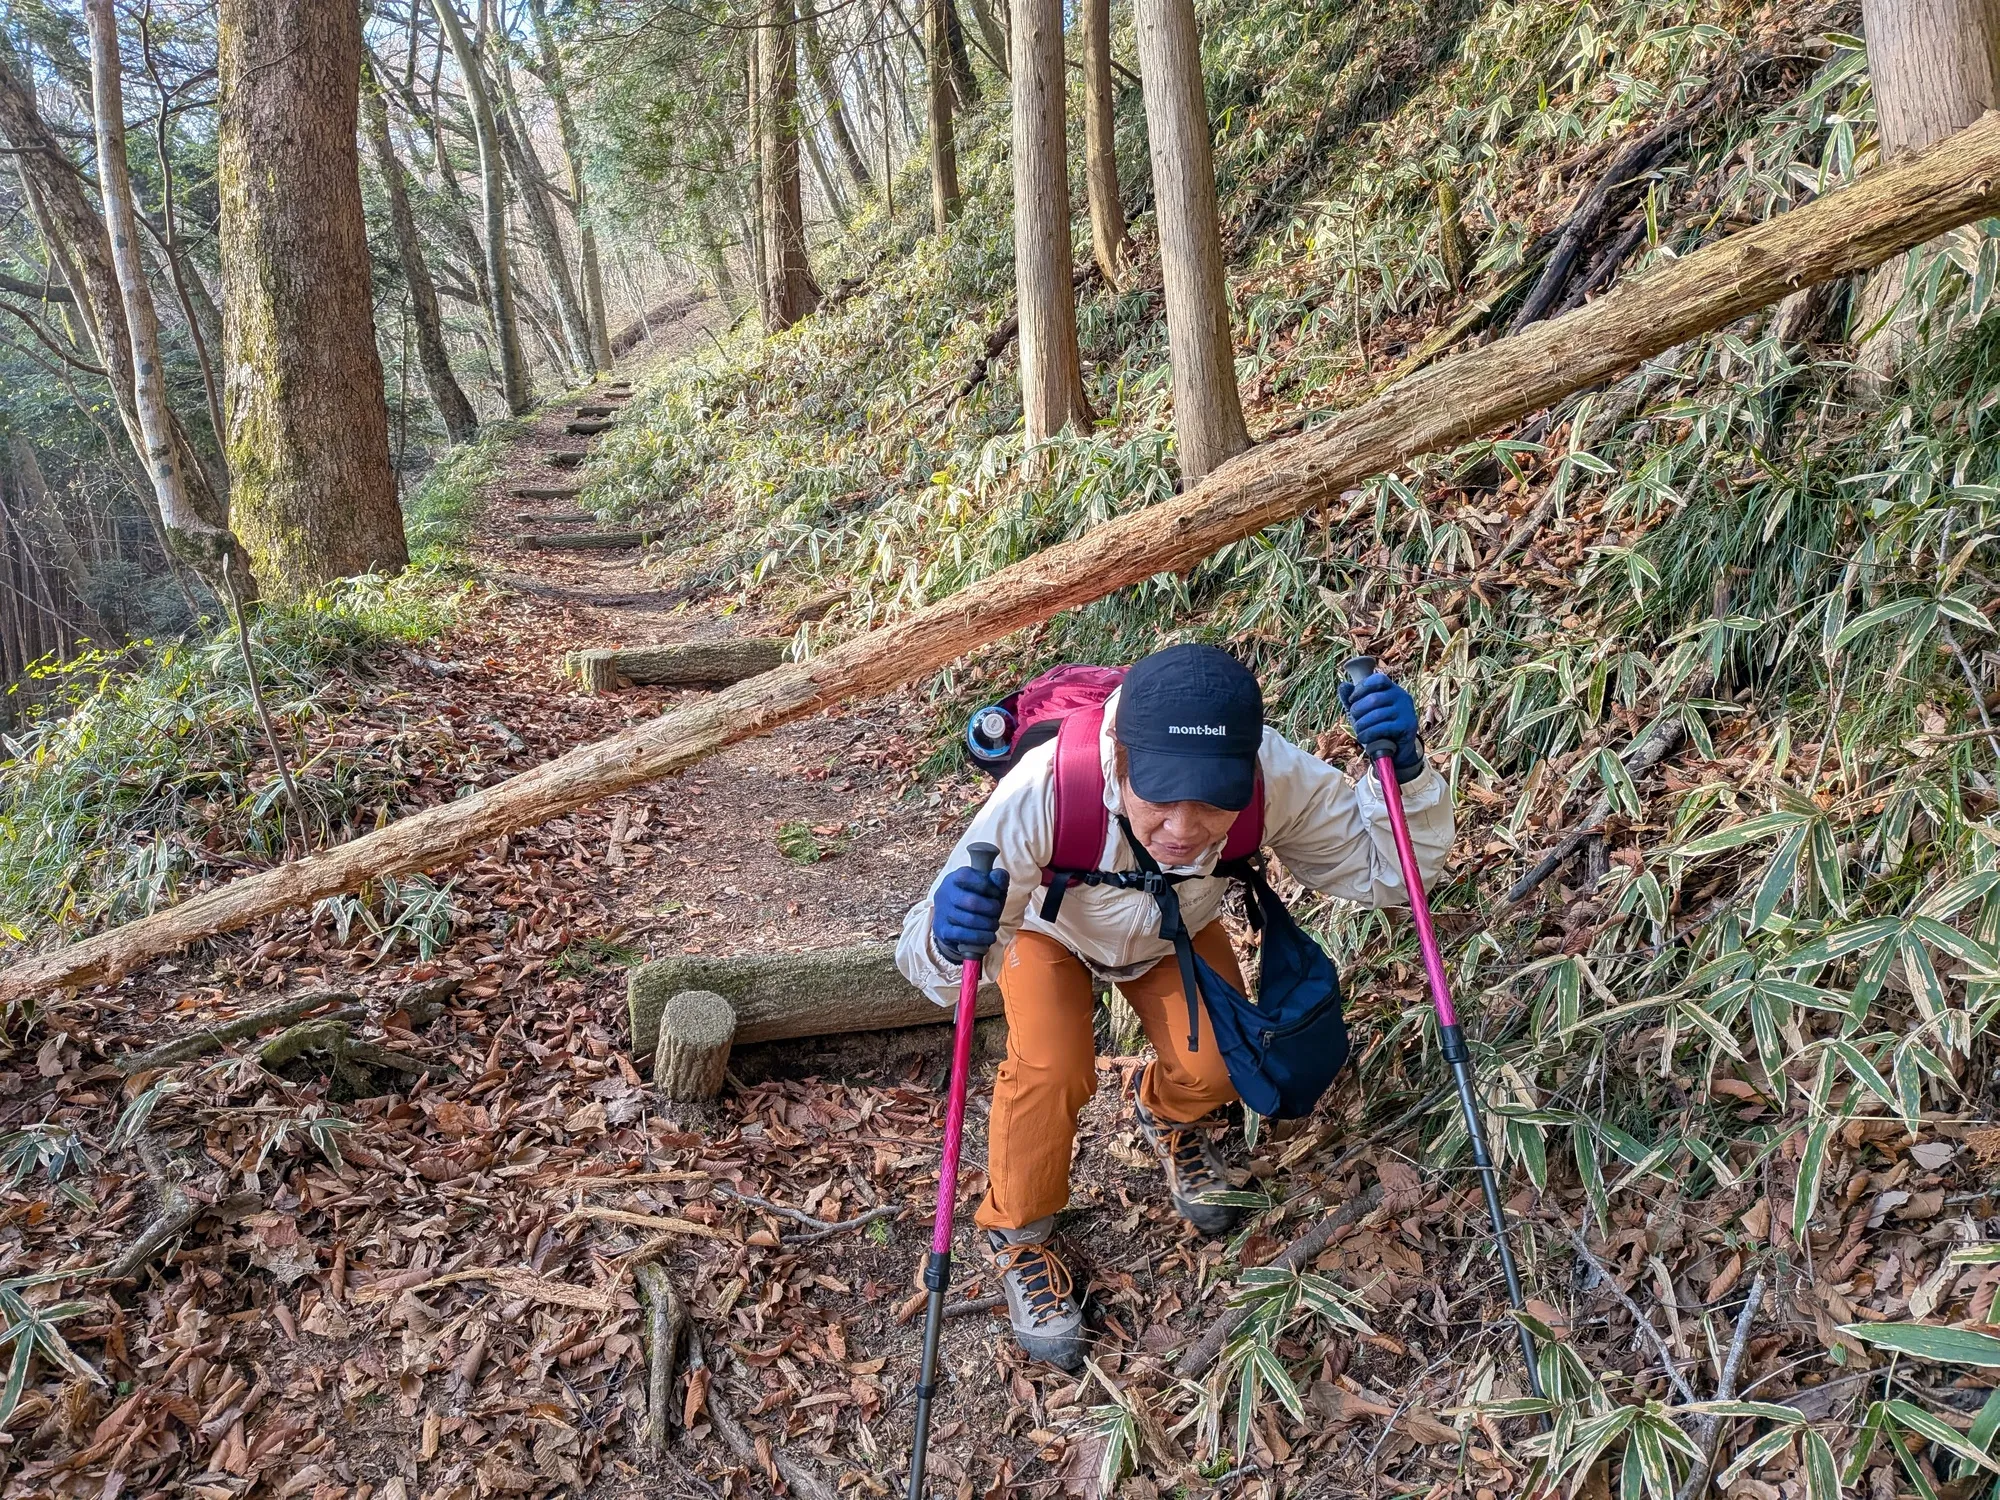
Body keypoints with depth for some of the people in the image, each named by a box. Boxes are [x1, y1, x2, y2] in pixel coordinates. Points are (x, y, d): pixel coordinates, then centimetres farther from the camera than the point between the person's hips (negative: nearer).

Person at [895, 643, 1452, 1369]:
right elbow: (923, 958, -44)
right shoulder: (1043, 791, -47)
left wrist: (1402, 770, -46)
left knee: (1216, 1068, -16)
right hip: (1050, 927, -2)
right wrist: (947, 939, -68)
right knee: (1052, 1069, -24)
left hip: (1177, 930, 2)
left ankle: (1168, 1114, 23)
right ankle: (1017, 1233, 7)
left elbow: (1388, 869, -26)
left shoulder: (1278, 778, -39)